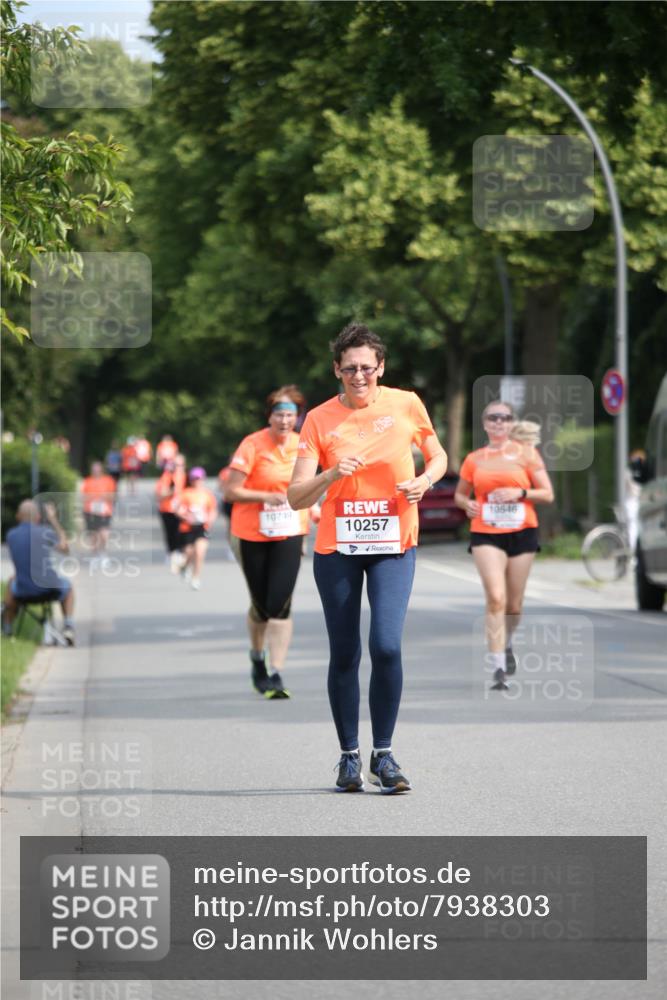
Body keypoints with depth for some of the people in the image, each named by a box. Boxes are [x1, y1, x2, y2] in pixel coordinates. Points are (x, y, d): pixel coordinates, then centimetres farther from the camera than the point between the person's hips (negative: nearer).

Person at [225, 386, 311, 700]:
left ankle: (275, 675, -12)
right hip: (253, 535, -2)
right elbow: (231, 491, -14)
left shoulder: (302, 445, 3)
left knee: (280, 606, -11)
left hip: (289, 534, 2)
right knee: (261, 605, 9)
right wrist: (266, 497, -22)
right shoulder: (252, 445, -12)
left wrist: (311, 512, 16)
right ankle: (257, 658, 38)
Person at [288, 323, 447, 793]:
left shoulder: (406, 405, -1)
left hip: (394, 546, -1)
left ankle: (384, 754, -3)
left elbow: (438, 456, 15)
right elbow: (296, 497, -6)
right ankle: (349, 756, 16)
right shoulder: (319, 420, -3)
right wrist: (332, 475, -25)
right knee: (344, 655, 4)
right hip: (336, 547, 1)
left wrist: (424, 480, -7)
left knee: (386, 646, -16)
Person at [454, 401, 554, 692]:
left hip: (522, 533, 1)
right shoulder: (474, 459, 8)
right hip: (486, 535, -1)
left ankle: (506, 644, 42)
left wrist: (519, 493, -15)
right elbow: (460, 494, 20)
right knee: (495, 597, -18)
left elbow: (547, 494, 2)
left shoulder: (526, 452, 4)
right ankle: (498, 669, -18)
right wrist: (467, 504, -3)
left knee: (514, 605, 9)